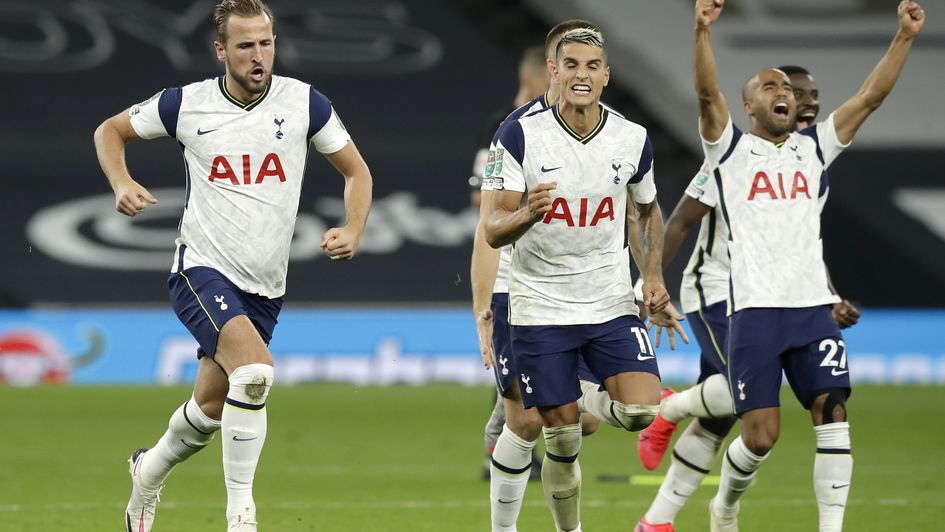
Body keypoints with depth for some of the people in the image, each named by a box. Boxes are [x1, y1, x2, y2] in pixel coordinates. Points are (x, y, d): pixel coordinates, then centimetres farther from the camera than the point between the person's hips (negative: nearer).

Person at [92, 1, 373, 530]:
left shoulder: (303, 102, -4)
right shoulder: (186, 104, -5)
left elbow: (356, 171, 6)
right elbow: (111, 131, 12)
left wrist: (353, 232, -11)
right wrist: (122, 183, -7)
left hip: (265, 286, 3)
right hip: (203, 268, -3)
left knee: (211, 410, 13)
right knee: (254, 368, -29)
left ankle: (150, 472, 45)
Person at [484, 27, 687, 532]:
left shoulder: (633, 140, -1)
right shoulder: (521, 135, -10)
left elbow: (649, 210, 18)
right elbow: (494, 231, -12)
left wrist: (653, 274, 3)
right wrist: (527, 214, -34)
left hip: (611, 304, 2)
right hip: (540, 309, -2)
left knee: (640, 411, -17)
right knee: (562, 441, -1)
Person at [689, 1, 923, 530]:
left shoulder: (813, 148, 17)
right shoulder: (730, 148, 5)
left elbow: (872, 95, 10)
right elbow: (708, 93, -12)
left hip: (813, 306, 4)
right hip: (754, 308, -4)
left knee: (833, 413, -10)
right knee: (762, 432, -6)